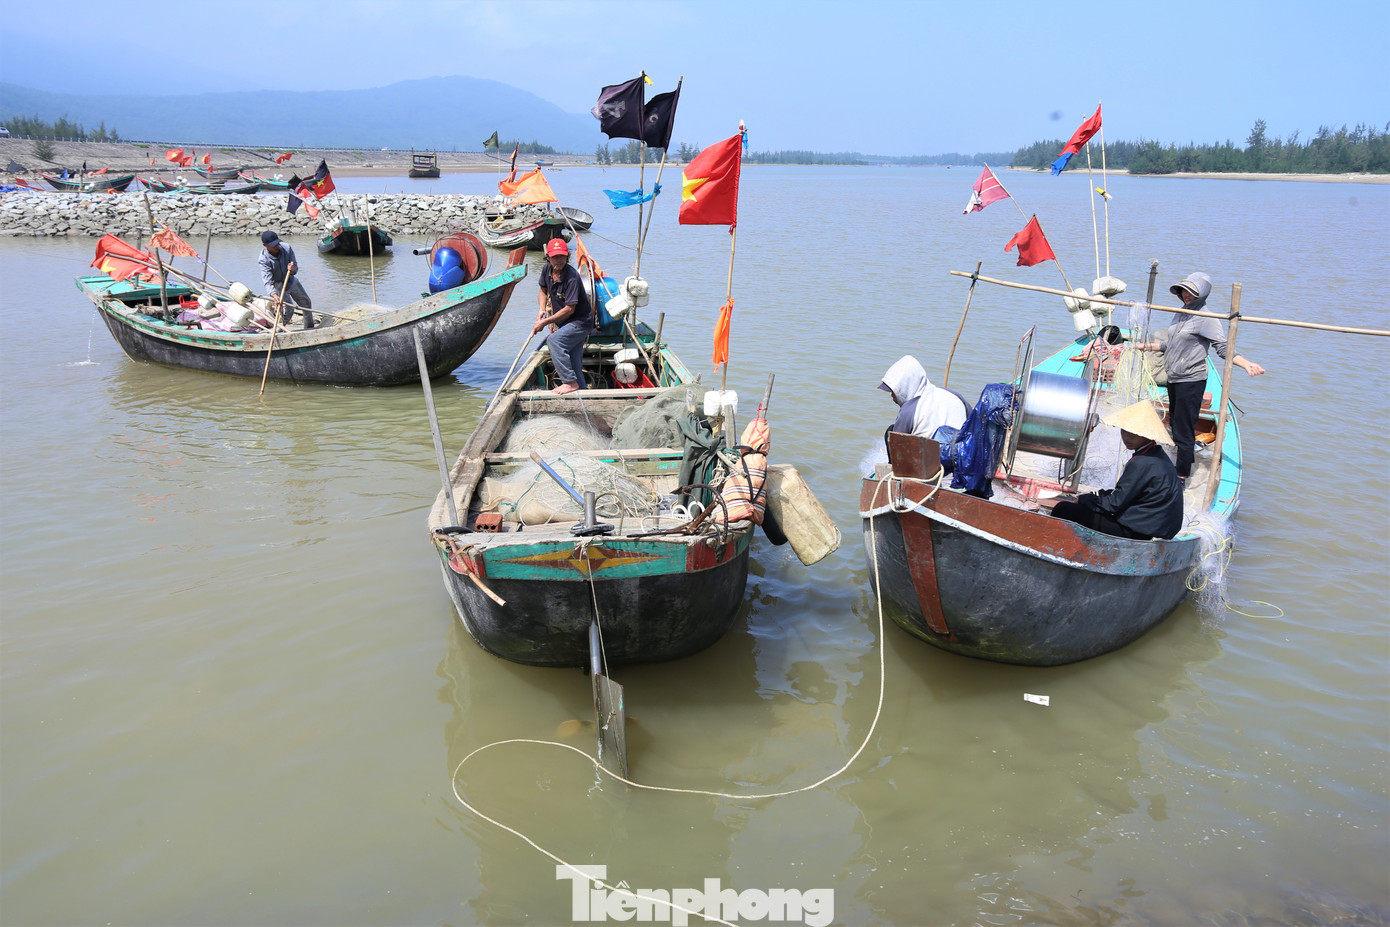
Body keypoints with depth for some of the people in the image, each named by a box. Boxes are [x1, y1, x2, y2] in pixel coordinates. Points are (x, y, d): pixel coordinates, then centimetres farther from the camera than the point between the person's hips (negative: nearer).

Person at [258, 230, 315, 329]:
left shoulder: (286, 248, -22)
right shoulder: (264, 259, -30)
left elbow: (295, 268, -16)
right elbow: (267, 281, -37)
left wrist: (292, 270, -42)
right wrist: (274, 295, -53)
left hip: (290, 280, 5)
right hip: (276, 284, -5)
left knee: (305, 302, 17)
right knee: (288, 310, -19)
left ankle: (309, 327, 39)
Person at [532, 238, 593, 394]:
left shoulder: (572, 277, -25)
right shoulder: (547, 270, -3)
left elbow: (569, 309, -26)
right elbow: (544, 291, 17)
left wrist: (545, 322, -22)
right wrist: (541, 310, -2)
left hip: (581, 321, -8)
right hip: (566, 323, 8)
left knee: (554, 340, -29)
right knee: (575, 365, 10)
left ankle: (570, 382, -26)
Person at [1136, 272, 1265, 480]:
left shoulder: (1206, 318, -13)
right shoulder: (1182, 312, 12)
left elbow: (1223, 348, -18)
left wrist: (1246, 364, -33)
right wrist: (1146, 346, 31)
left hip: (1191, 381, -9)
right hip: (1173, 379, 9)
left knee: (1184, 431, -5)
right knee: (1175, 424, 16)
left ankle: (1181, 477, 5)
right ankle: (1181, 464, 29)